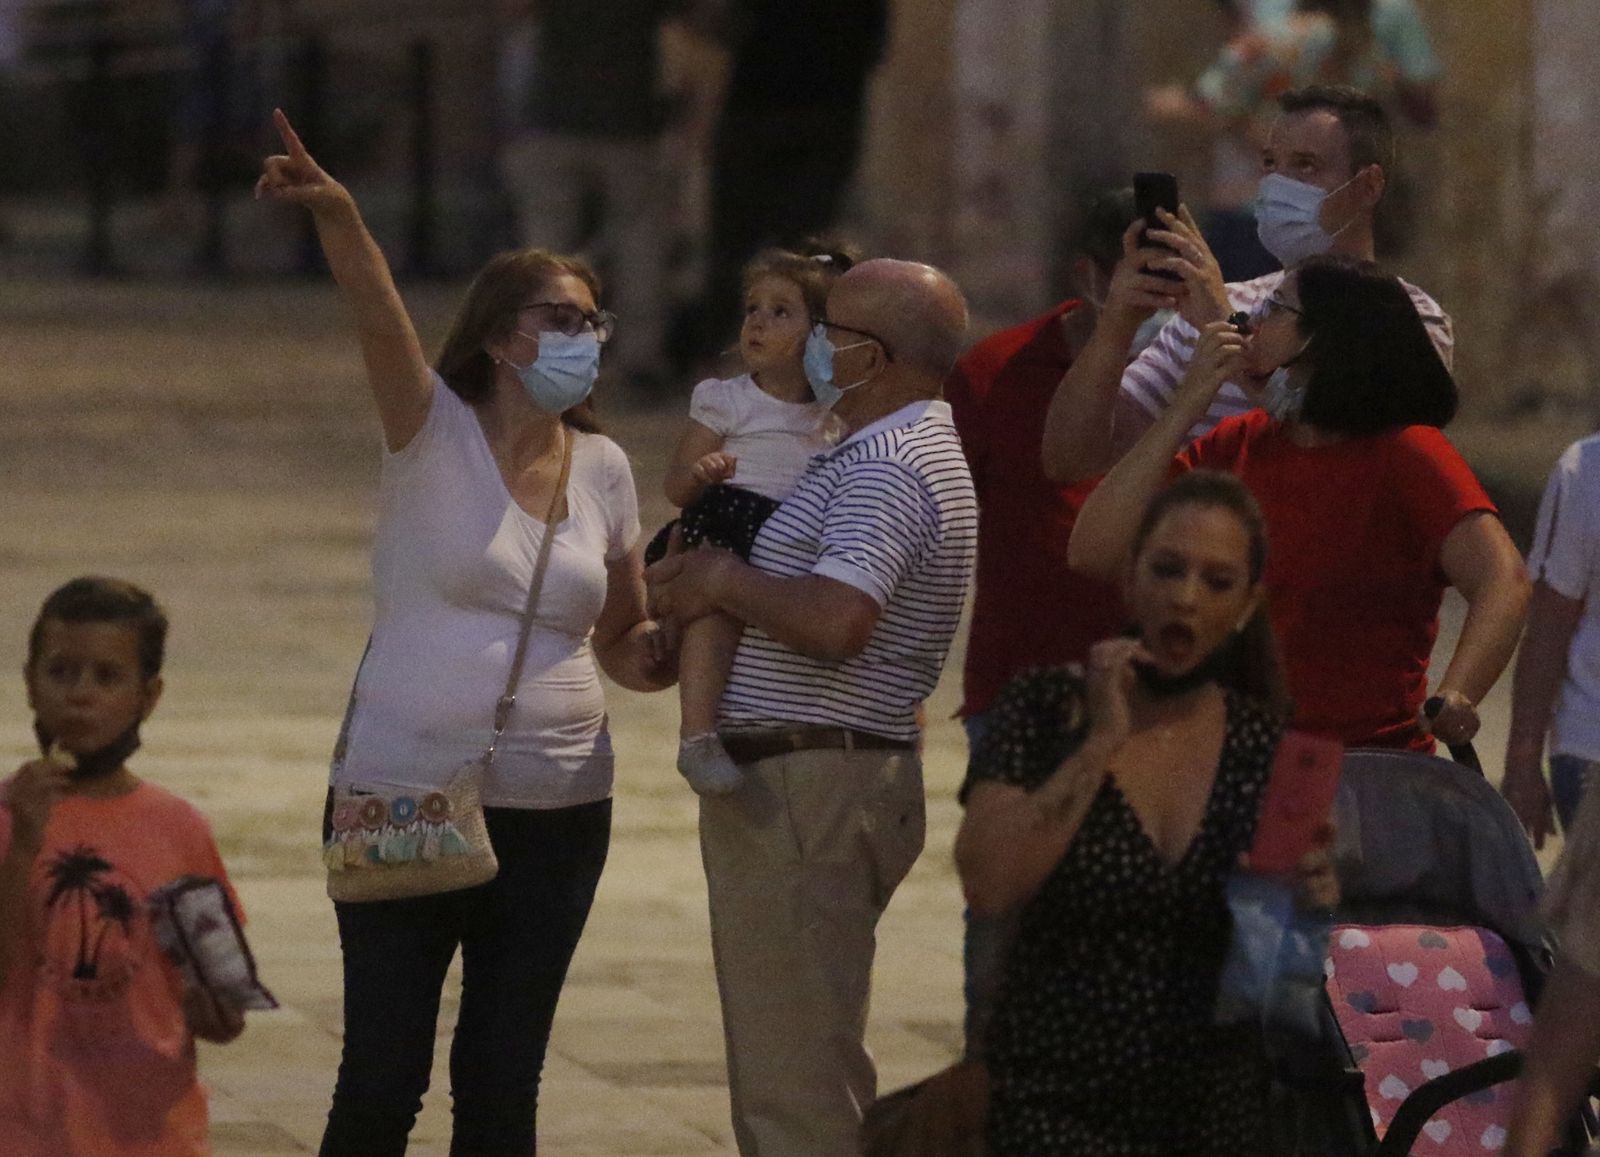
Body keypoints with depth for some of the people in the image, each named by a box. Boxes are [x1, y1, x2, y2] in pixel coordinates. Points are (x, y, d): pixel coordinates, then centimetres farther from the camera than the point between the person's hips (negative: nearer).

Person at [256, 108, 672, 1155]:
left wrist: (661, 648, -6)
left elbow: (623, 646, 18)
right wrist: (338, 217, -44)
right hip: (404, 795, -4)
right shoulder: (436, 432, -4)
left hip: (556, 810, 4)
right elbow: (382, 322, -25)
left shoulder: (603, 470, 8)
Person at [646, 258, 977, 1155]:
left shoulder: (887, 468, -17)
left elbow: (835, 619, -31)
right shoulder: (919, 450, 18)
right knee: (817, 1064, 17)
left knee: (792, 1079, -9)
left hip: (807, 786, -11)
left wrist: (728, 582, -15)